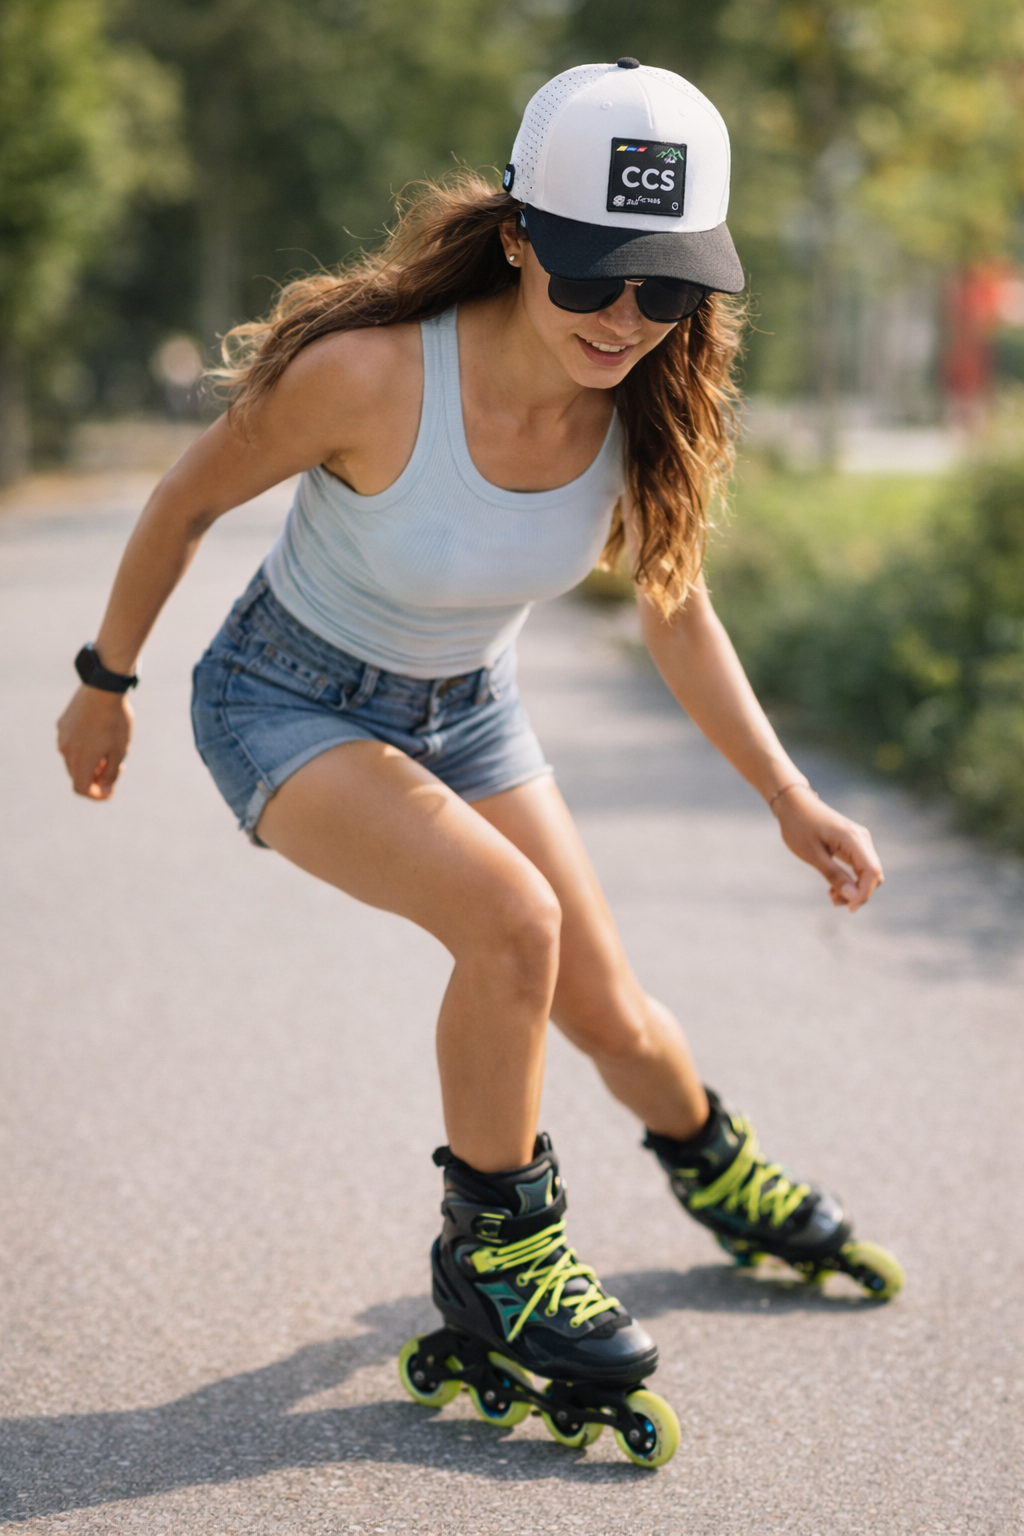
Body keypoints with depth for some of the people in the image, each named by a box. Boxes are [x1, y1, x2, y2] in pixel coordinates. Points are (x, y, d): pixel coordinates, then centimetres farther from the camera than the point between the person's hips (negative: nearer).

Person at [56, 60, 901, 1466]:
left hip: (461, 710, 5)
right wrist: (103, 686, -3)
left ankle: (712, 1165, 45)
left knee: (608, 1012, 10)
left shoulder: (649, 405, -19)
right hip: (287, 705, -5)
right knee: (513, 922, -29)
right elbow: (188, 501, -16)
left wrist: (789, 797, -4)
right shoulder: (365, 371, -34)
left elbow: (674, 611, -1)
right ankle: (492, 1255, -5)